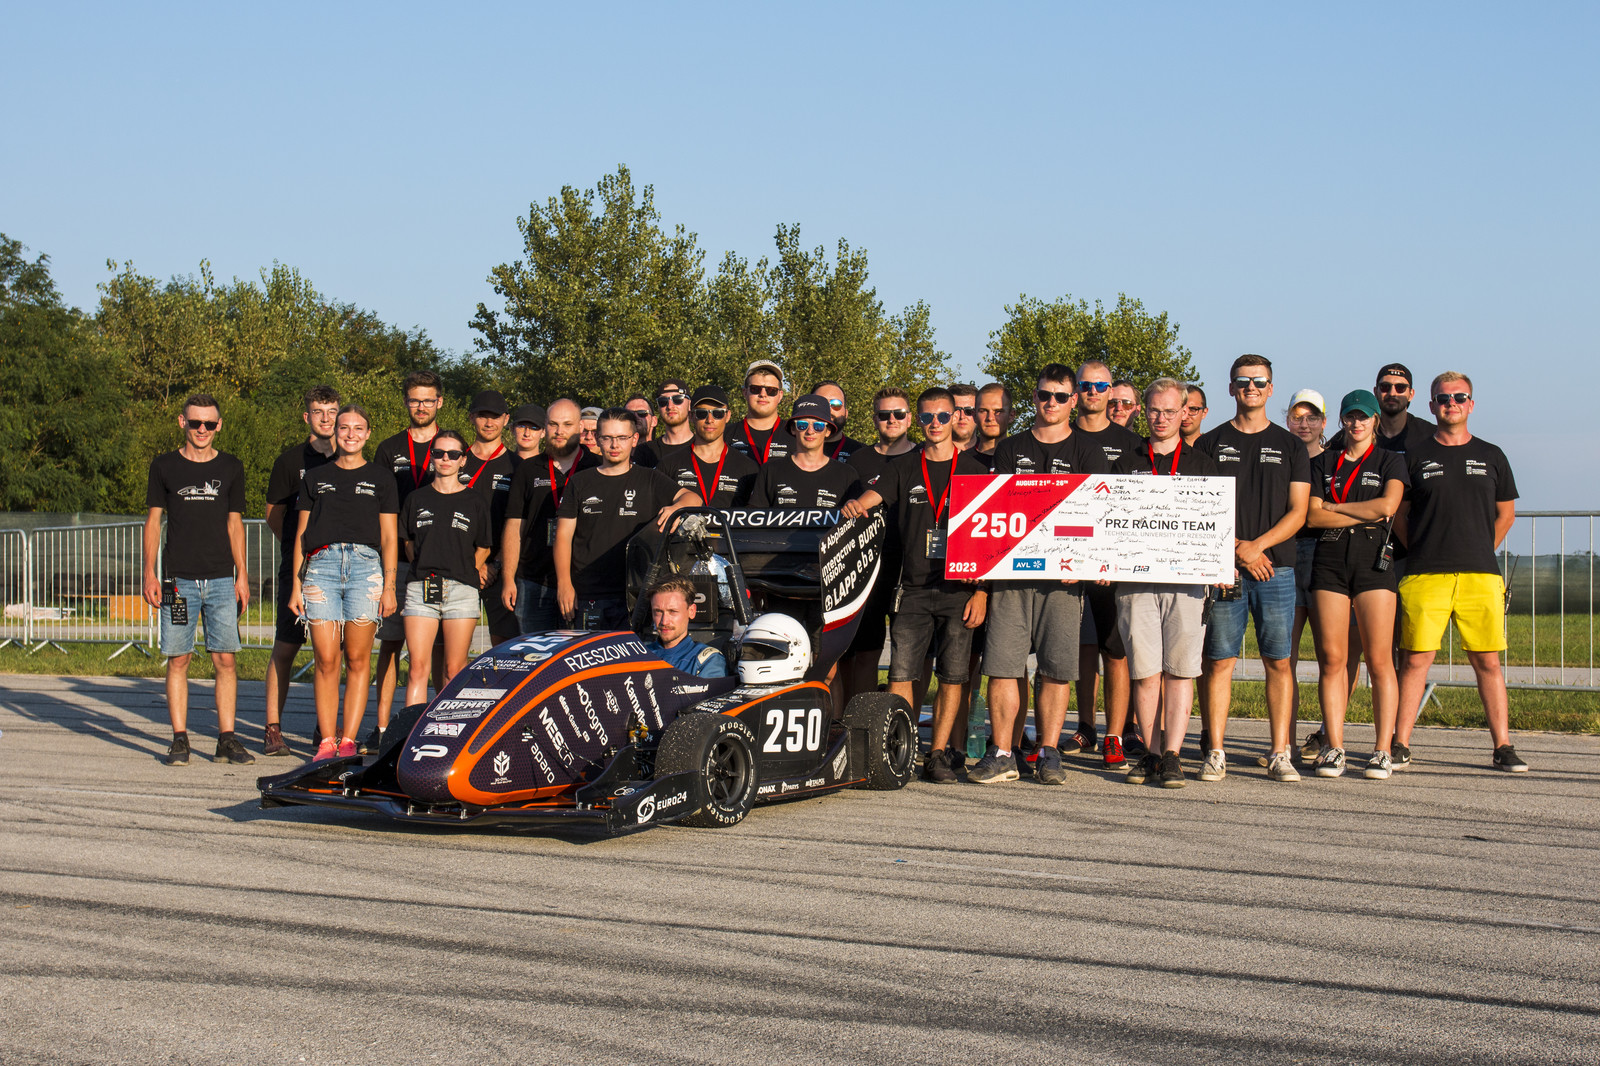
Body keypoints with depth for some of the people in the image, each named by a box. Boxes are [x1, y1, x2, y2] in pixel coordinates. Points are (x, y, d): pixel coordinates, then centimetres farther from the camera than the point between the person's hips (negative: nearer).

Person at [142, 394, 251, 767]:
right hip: (178, 579, -1)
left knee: (225, 659, -2)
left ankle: (227, 739, 2)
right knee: (178, 660, 0)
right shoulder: (164, 466, 6)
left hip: (221, 580, 1)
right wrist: (149, 573, 0)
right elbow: (153, 520, 8)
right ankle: (179, 739, 5)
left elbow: (234, 524, 12)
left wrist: (242, 575, 5)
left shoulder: (230, 468, 9)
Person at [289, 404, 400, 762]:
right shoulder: (316, 478, 19)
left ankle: (348, 740, 1)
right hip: (321, 565, 1)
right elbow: (301, 535, 18)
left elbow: (389, 537, 11)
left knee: (357, 659, -4)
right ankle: (326, 741, 0)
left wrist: (389, 586, 2)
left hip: (365, 564, -1)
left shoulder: (380, 479, 15)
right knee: (326, 660, -5)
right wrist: (296, 585, 10)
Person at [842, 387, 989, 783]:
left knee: (952, 676, -1)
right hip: (913, 587, 1)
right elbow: (867, 499, 1)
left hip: (959, 590, -1)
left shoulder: (974, 471, 7)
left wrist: (981, 591, -4)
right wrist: (854, 506, -25)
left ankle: (938, 755, 6)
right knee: (902, 673, -5)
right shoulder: (904, 470, 12)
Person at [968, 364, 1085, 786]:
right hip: (1012, 572, 1)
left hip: (1064, 576, -1)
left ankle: (1048, 753, 6)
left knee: (1057, 668, -2)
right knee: (1003, 664, -4)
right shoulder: (1009, 449, 15)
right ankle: (1001, 755, 0)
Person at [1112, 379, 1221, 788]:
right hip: (1136, 578, 1)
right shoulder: (1127, 463, 16)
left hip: (1187, 578, -1)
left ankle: (1172, 755, -3)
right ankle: (1150, 753, 6)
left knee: (1180, 669, -4)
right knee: (1144, 671, -1)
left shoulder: (1202, 463, 13)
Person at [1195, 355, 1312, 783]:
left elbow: (1298, 511, 6)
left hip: (1276, 568, 1)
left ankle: (1280, 755, 3)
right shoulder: (1210, 444, 11)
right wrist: (1237, 549, -8)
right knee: (1219, 661, -2)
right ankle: (1215, 753, 1)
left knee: (1278, 662, 0)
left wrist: (1257, 545, -9)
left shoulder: (1290, 446, 12)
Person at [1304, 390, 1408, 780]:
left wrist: (1335, 506, -2)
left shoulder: (1390, 462, 11)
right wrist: (1366, 514, -4)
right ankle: (1333, 747, 1)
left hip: (1374, 561, -2)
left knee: (1379, 660, -6)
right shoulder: (1322, 463, 15)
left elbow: (1387, 505, -7)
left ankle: (1382, 751, -3)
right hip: (1329, 561, 2)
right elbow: (1313, 516, 1)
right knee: (1331, 659, -3)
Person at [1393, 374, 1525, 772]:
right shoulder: (1416, 457, 8)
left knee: (1488, 662, 1)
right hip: (1424, 575, -1)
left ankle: (1503, 747, 5)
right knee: (1415, 659, -3)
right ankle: (1400, 747, 1)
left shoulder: (1491, 456, 13)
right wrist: (1424, 554, 9)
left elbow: (1506, 513, 20)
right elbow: (1399, 515, 13)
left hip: (1480, 575, 1)